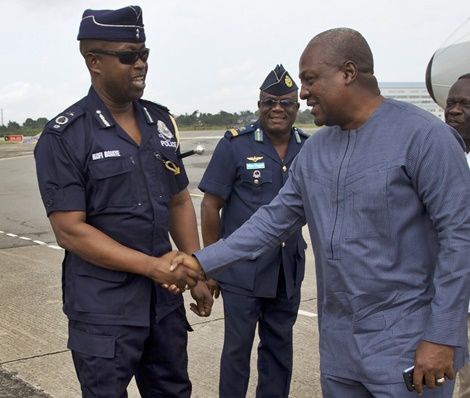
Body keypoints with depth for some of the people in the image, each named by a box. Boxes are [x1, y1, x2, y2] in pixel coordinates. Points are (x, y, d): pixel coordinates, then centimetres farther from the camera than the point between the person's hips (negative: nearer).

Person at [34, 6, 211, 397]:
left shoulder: (161, 122, 6)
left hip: (165, 300, 5)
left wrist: (197, 272, 8)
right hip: (104, 310, -5)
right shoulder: (64, 137, -11)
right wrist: (151, 266, -20)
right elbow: (70, 231, -15)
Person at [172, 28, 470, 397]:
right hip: (338, 342, 7)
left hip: (408, 343, -6)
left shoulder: (421, 135, -14)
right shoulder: (314, 149, 8)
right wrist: (204, 262, 1)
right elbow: (275, 219, 10)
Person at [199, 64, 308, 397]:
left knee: (280, 348, 15)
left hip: (289, 270, 4)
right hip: (242, 270, -3)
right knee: (238, 347, 7)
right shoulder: (234, 145, -8)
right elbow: (211, 206, -5)